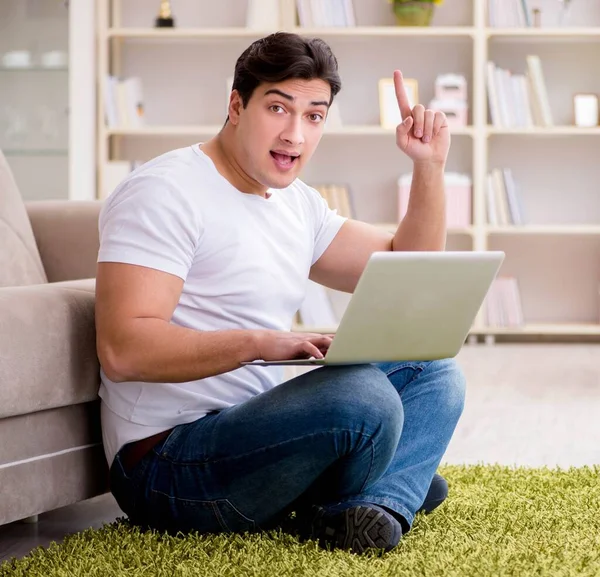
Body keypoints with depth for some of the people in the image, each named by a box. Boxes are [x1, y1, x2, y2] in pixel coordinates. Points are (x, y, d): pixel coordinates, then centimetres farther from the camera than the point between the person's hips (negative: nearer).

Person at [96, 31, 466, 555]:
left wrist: (429, 167, 6)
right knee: (362, 395, -32)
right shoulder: (163, 193, -13)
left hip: (258, 427, 10)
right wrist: (259, 343, -34)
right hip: (167, 464, -10)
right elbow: (122, 349, -24)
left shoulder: (298, 204, 15)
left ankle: (377, 504, -18)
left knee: (434, 371, 7)